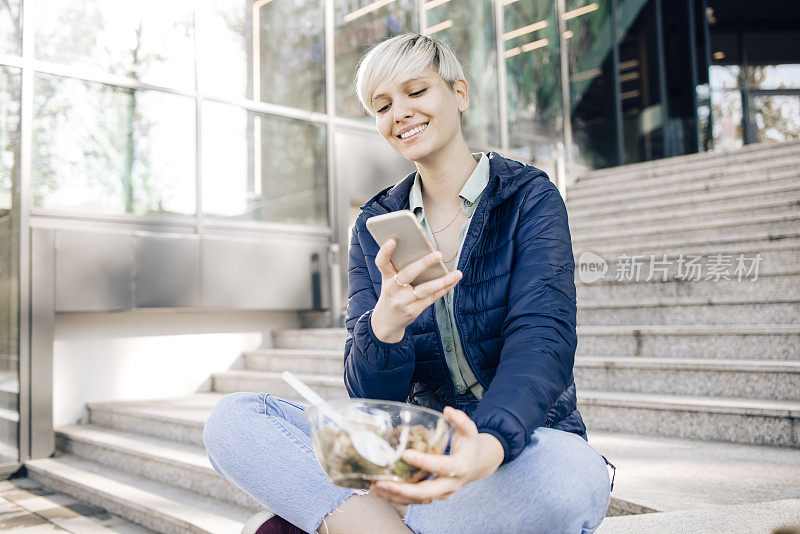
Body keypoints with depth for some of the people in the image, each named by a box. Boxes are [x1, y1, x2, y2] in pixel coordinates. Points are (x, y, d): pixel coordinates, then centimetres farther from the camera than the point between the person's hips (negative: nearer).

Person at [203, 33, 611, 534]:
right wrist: (385, 324, -27)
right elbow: (369, 391, -2)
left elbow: (542, 337, -19)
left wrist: (487, 445, -41)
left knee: (570, 476, -38)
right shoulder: (376, 226, 5)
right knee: (231, 419, -14)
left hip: (520, 442, -2)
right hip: (413, 443, 2)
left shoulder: (530, 198, -3)